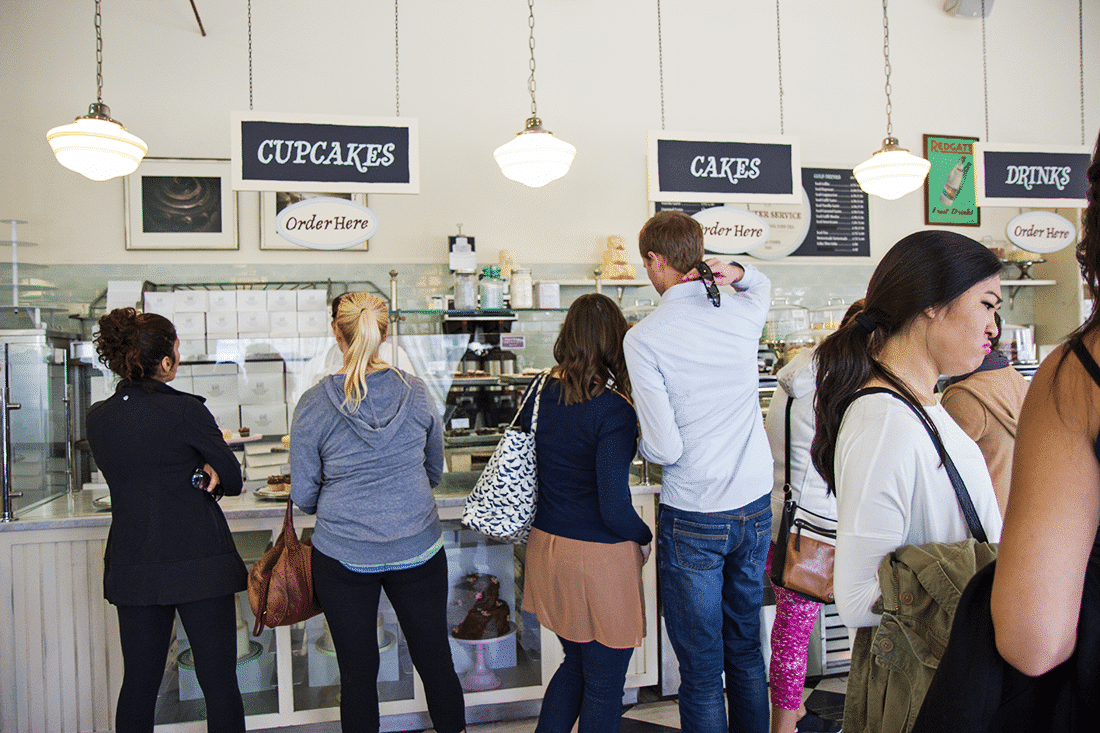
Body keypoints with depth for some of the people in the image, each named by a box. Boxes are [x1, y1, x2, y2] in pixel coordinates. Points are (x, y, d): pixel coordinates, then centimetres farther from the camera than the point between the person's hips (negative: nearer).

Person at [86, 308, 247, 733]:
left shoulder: (97, 418, 3)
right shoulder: (185, 411, -13)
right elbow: (233, 481, -4)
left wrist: (190, 474, 2)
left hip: (132, 566, 5)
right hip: (199, 562, -5)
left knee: (138, 682, 17)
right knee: (219, 681, 4)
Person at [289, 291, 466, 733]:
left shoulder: (314, 404, -11)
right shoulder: (416, 393, -6)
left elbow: (303, 496, -4)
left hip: (343, 556, -1)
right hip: (418, 550, 2)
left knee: (358, 674, 14)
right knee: (437, 663, 17)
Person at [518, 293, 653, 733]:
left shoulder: (540, 394, -1)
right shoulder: (613, 410, -19)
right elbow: (615, 509, -21)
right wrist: (644, 538, -2)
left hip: (546, 547, 6)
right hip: (600, 555, -6)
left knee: (575, 663, 25)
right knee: (604, 685, 12)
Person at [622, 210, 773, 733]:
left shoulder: (643, 339, -16)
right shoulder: (745, 312, -1)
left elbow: (664, 448, -18)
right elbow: (763, 287, 26)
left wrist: (638, 443, 3)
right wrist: (738, 272, 6)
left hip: (694, 518, -5)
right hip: (756, 505, 5)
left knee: (701, 669, 9)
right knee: (746, 648, 21)